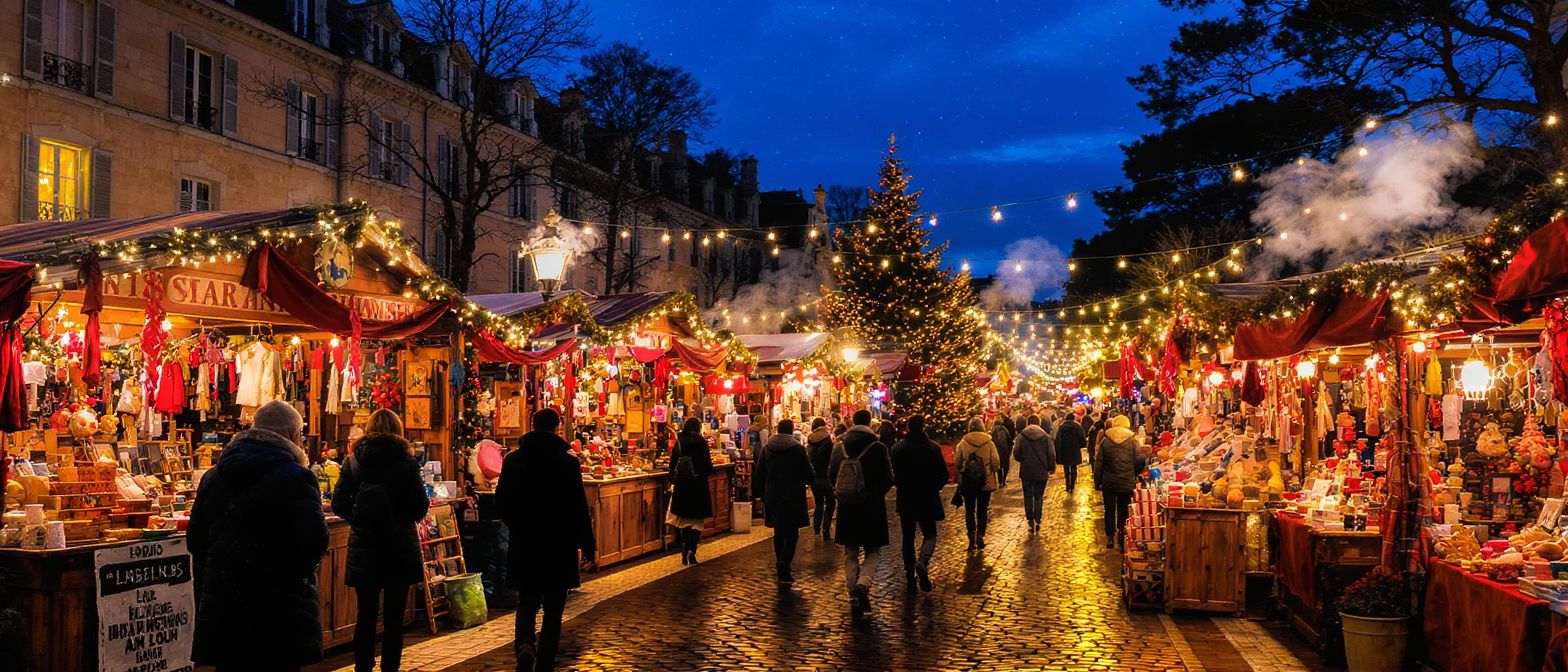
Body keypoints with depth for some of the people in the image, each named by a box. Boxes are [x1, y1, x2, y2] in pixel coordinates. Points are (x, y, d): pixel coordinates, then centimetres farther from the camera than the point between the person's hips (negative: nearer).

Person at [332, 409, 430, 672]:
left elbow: (338, 505, -2)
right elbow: (421, 507, -6)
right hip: (399, 549, -2)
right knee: (394, 616, 6)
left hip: (363, 549, 2)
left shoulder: (353, 462, -1)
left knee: (366, 614, 11)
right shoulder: (406, 462, -8)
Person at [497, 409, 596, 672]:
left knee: (527, 603, 15)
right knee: (553, 608, 9)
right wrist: (587, 545, 0)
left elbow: (501, 504, 4)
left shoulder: (513, 459, -2)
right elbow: (579, 507, -10)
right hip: (559, 547, -2)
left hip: (523, 545, 2)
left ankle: (524, 644, -12)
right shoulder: (568, 462, -11)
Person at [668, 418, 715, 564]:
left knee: (683, 520, 15)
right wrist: (711, 467, 11)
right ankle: (691, 551, -10)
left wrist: (672, 482, 14)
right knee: (697, 521, 6)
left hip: (680, 487, 3)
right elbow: (708, 468, -12)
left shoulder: (678, 443, 0)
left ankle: (685, 553, 13)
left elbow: (672, 464, 3)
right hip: (698, 487, -3)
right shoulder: (701, 444, -10)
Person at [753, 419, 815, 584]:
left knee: (779, 532, 16)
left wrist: (763, 494, 17)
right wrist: (813, 475, 15)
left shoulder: (766, 449, 1)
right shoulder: (798, 449, -11)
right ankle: (784, 562, -19)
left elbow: (758, 476, 4)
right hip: (793, 497, -4)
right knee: (792, 533, 2)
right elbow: (809, 476, -8)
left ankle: (782, 570, 24)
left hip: (772, 497, 4)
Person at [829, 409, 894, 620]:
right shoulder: (877, 448, -11)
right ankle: (863, 583, -16)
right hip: (872, 508, -3)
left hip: (847, 508, 3)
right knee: (873, 551, 11)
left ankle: (854, 599, 8)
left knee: (851, 554, 12)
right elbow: (888, 479, -6)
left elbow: (831, 476, 7)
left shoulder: (839, 446, 0)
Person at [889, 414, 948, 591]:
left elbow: (894, 475, -3)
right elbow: (944, 475, -4)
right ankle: (922, 562, -21)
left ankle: (910, 574, 12)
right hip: (928, 498, -1)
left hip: (905, 499, 1)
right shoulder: (933, 448, -7)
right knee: (929, 534, 8)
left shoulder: (898, 449, -6)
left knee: (908, 536, 13)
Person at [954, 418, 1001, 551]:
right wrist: (995, 470, 14)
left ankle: (971, 537, 2)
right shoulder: (989, 443, -7)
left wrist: (960, 472, 16)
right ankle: (980, 536, 7)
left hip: (967, 482, 0)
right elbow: (996, 462, -7)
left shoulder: (963, 443, -7)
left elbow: (956, 462, -3)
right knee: (982, 510, 11)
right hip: (985, 482, 0)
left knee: (969, 510, 9)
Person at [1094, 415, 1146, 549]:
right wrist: (1134, 475, 14)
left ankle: (1110, 538, 8)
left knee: (1110, 510, 7)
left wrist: (1098, 482, 8)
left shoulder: (1105, 441, -1)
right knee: (1123, 510, 11)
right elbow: (1139, 461, -4)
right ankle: (1122, 536, 13)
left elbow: (1099, 463, 0)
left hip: (1108, 482, 0)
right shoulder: (1132, 441, -5)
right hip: (1127, 483, 0)